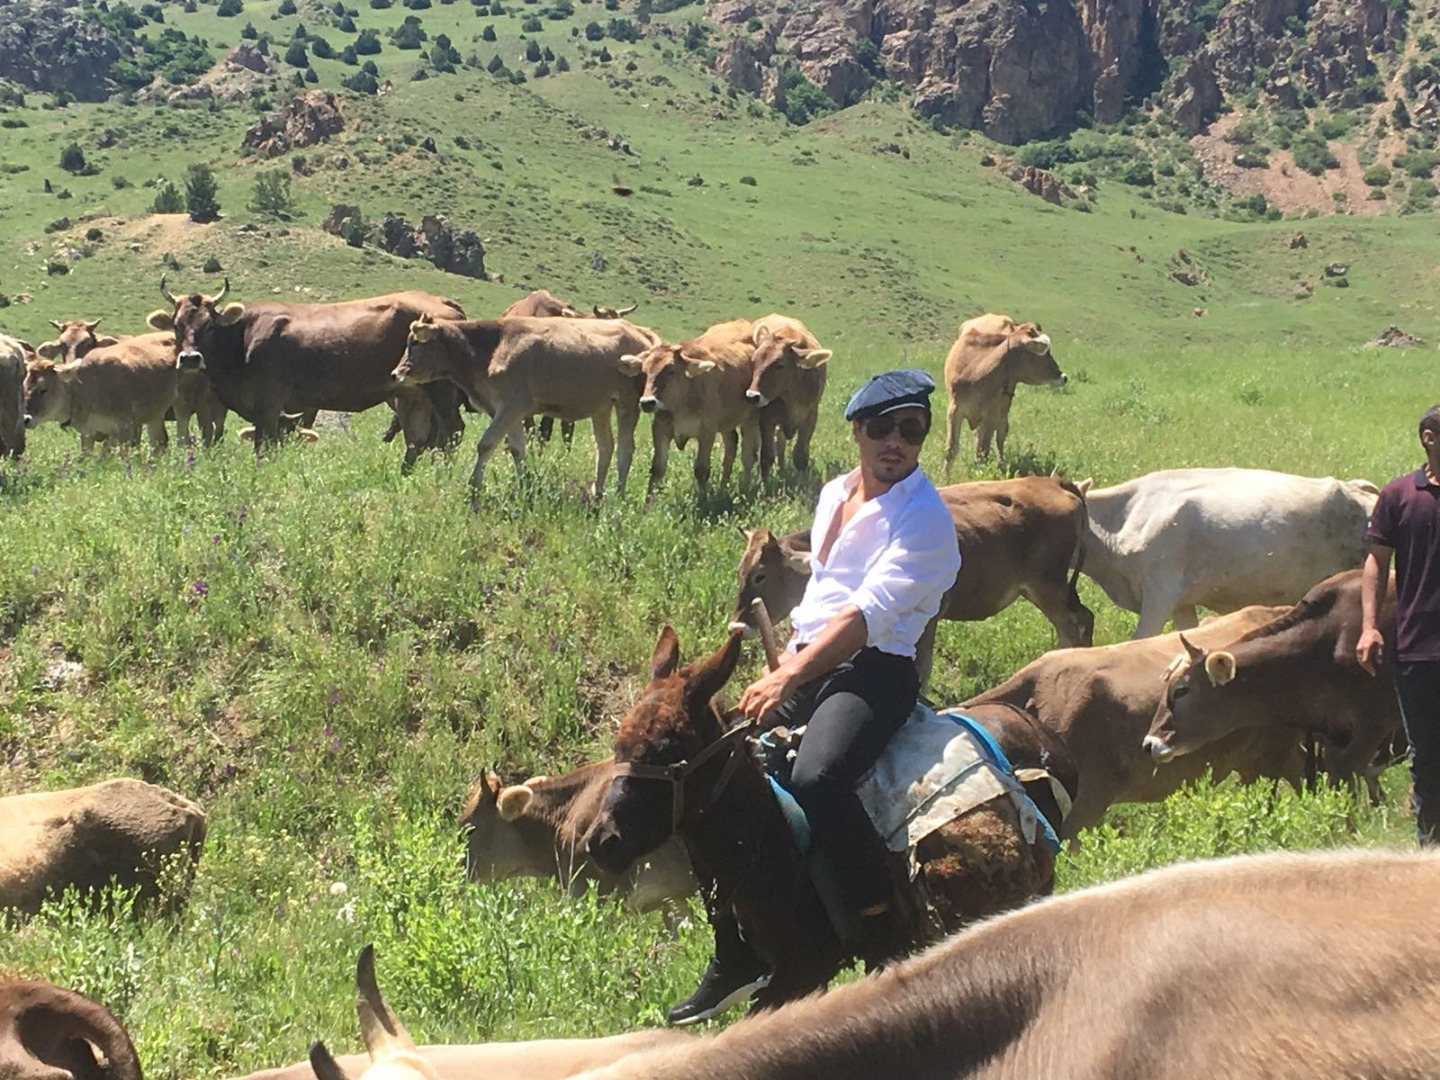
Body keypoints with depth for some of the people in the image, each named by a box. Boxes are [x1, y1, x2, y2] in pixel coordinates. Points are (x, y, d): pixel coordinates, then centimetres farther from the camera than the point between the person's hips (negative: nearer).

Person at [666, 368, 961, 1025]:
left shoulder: (923, 517, -10)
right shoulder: (835, 493, 15)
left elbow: (866, 614, -20)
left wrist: (789, 680, -26)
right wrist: (783, 665, 16)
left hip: (876, 671, -8)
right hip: (808, 661, 8)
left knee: (815, 779, -34)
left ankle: (888, 943, -17)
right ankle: (737, 959, 13)